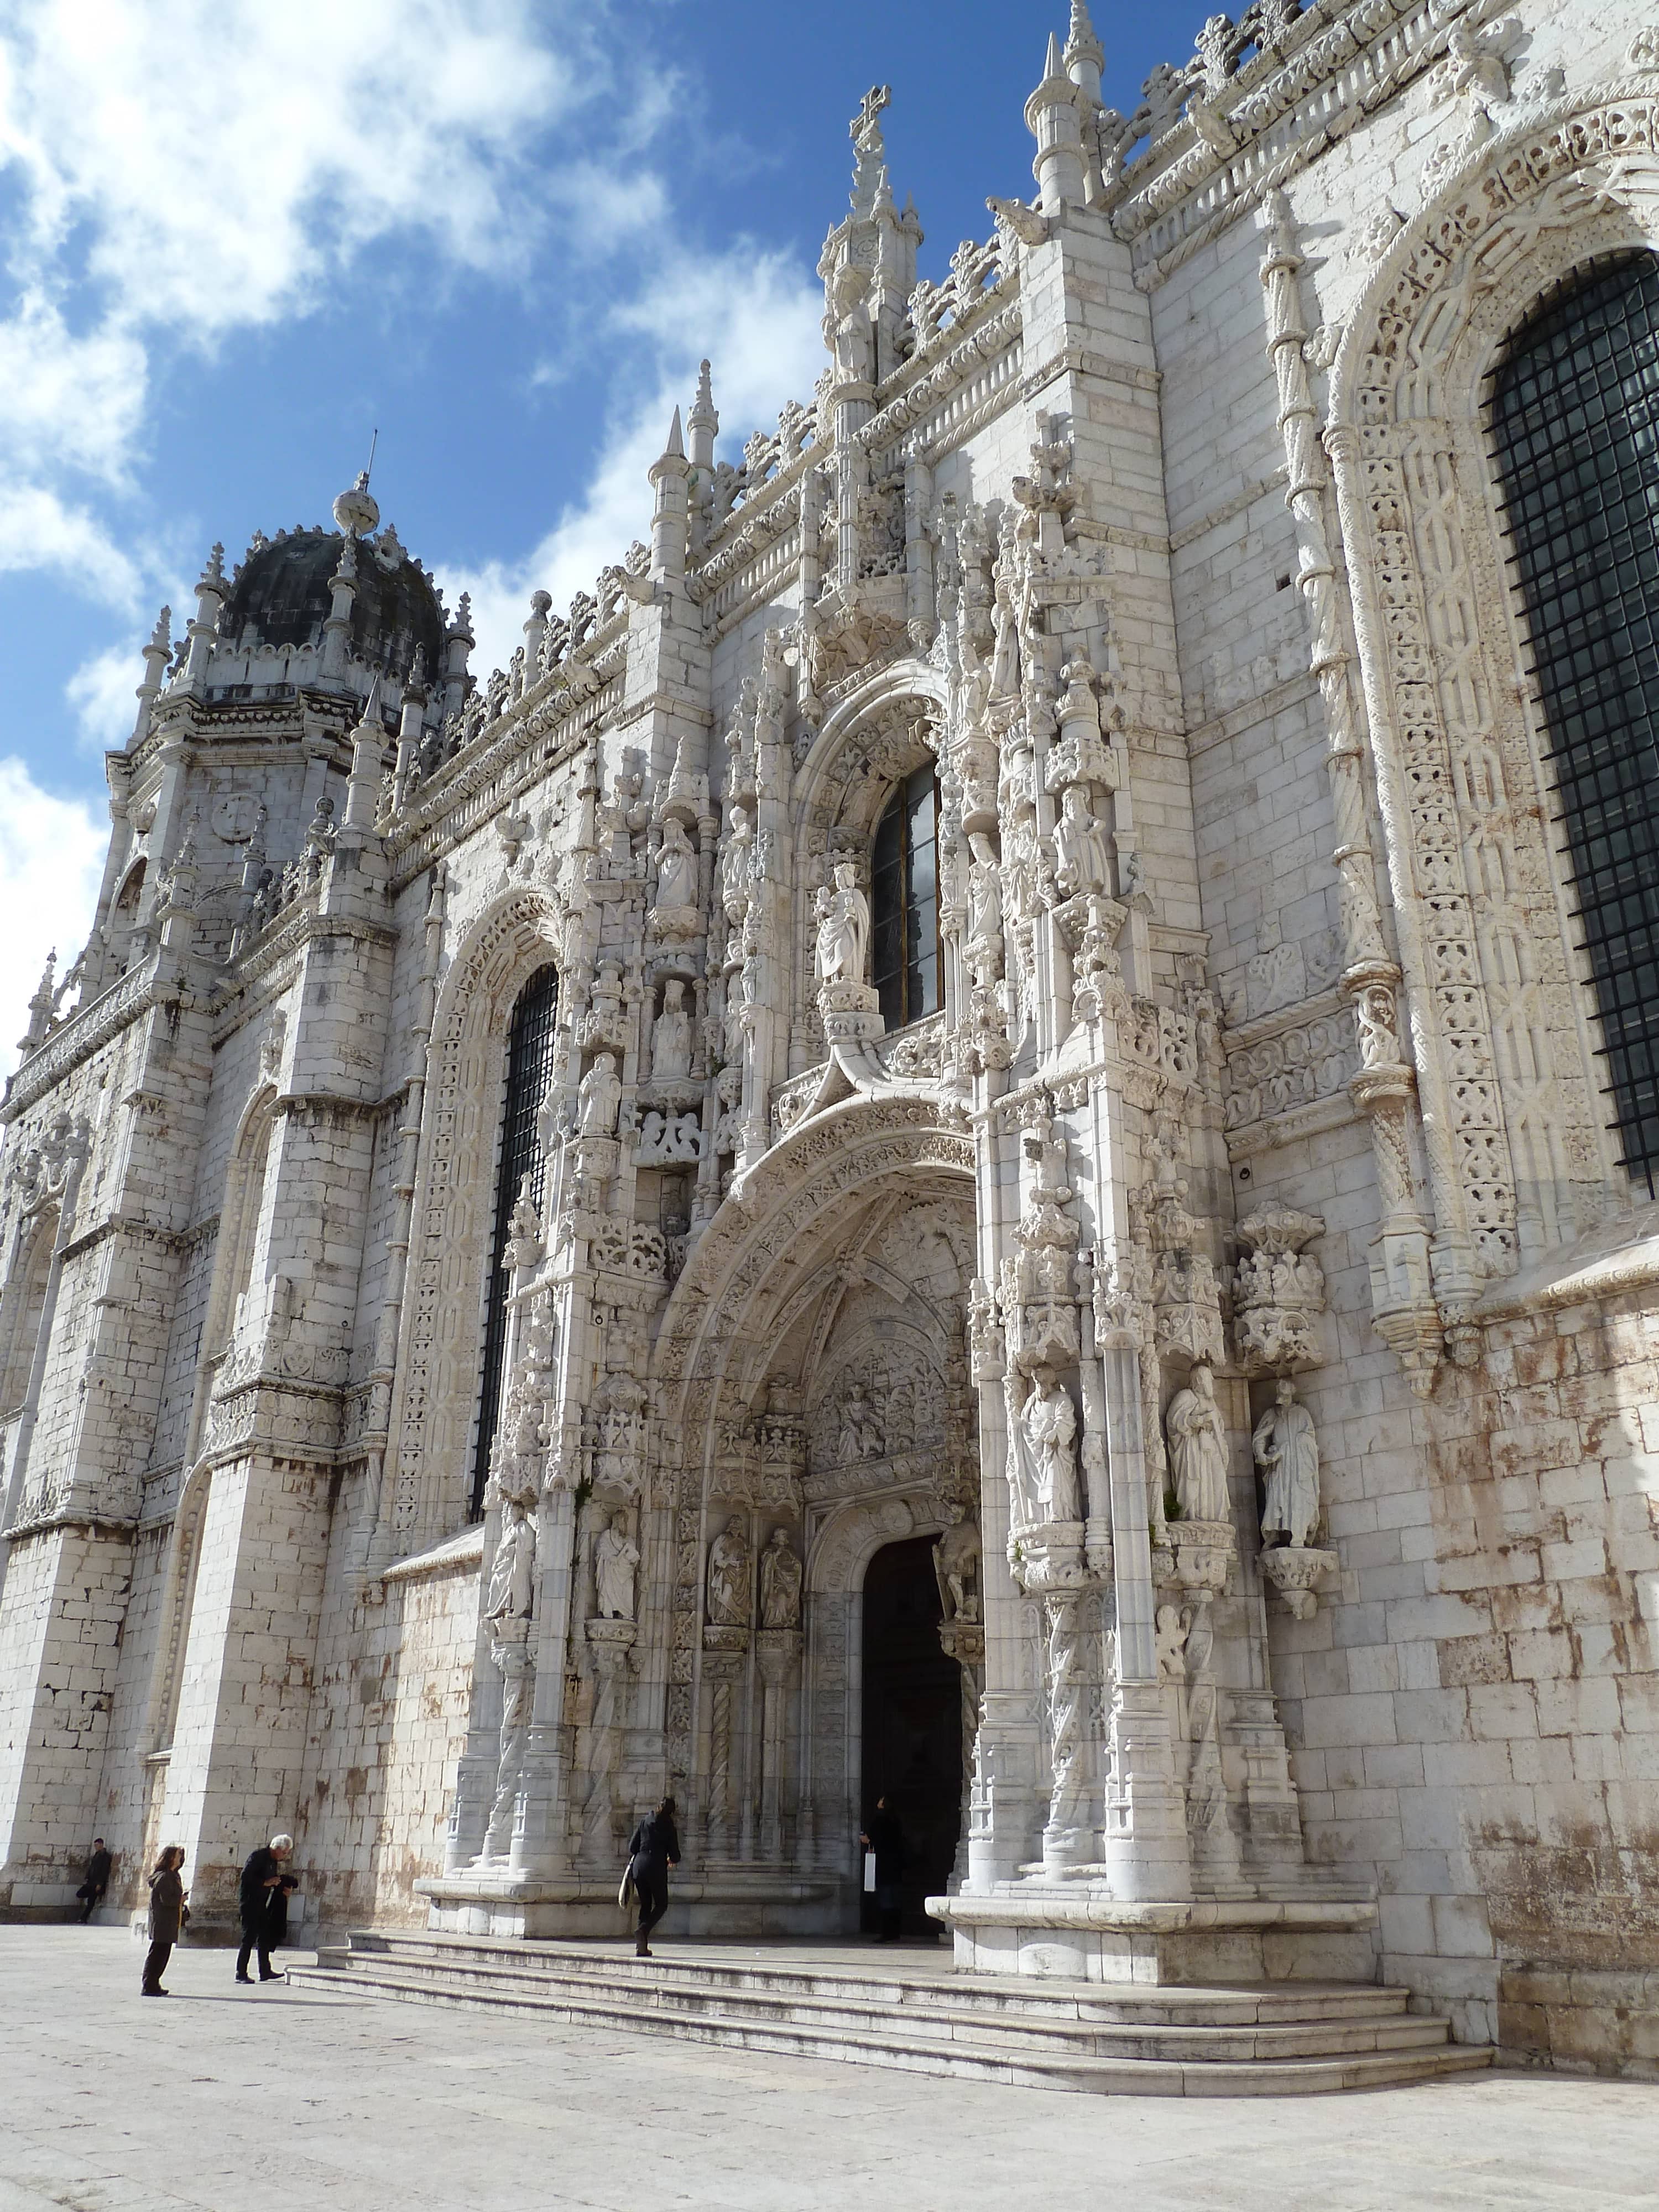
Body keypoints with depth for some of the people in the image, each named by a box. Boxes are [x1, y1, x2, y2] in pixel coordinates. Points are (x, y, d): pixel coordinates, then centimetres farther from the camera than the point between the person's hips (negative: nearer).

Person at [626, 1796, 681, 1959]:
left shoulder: (645, 1822, 10)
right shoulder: (670, 1828, 2)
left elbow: (632, 1846, 10)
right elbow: (675, 1855, 2)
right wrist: (672, 1860, 25)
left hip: (639, 1865, 4)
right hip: (657, 1867, -4)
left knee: (645, 1905, 14)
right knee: (661, 1905, 10)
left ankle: (642, 1947, 7)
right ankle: (643, 1930, -16)